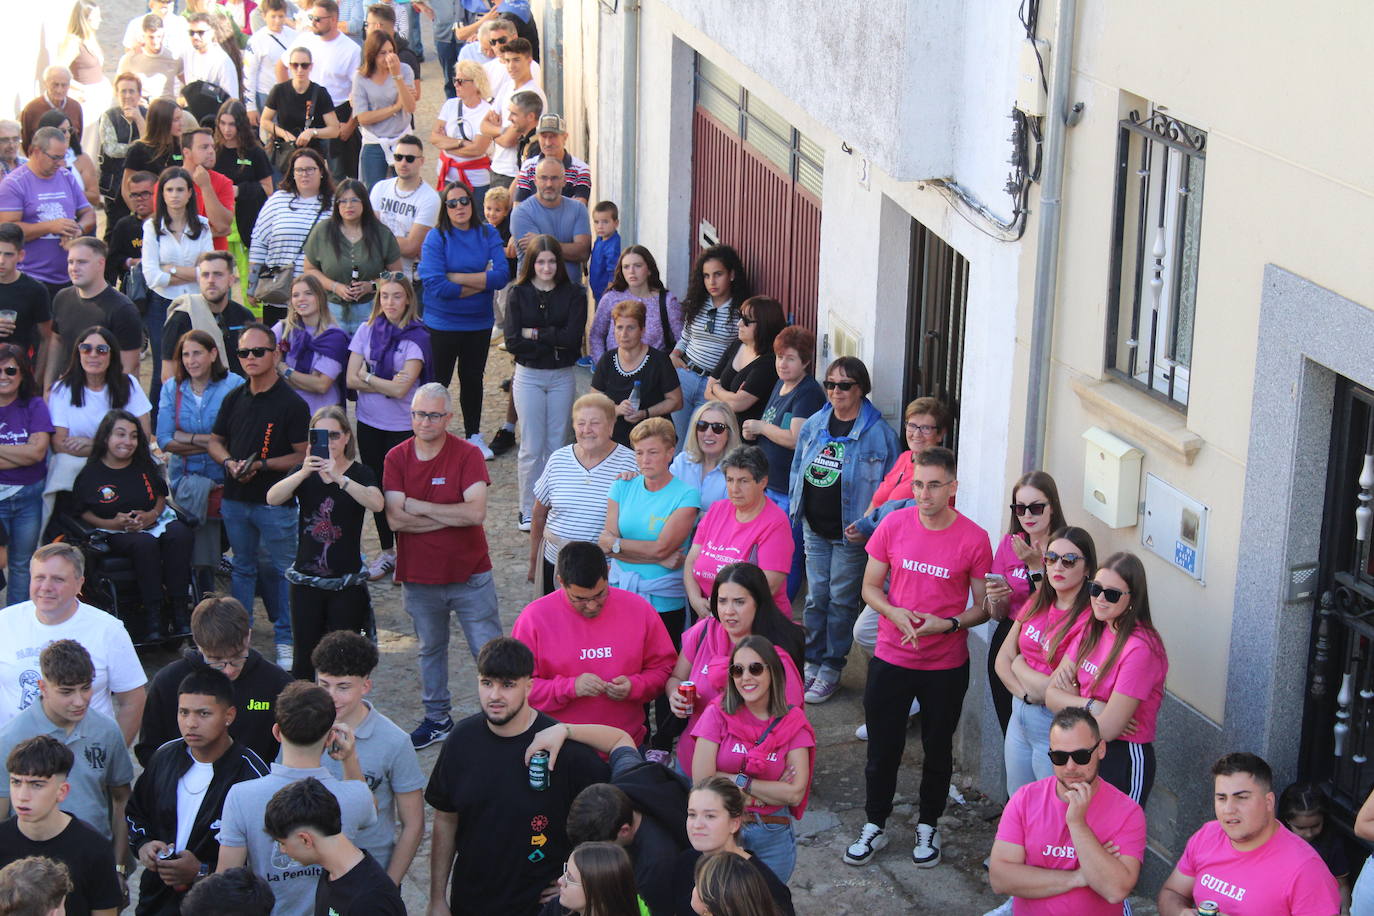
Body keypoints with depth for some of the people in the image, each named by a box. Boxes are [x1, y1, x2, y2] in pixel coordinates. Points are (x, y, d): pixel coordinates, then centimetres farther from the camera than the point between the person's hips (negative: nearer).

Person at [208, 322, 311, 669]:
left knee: (281, 570, 2)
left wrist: (261, 465, -21)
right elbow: (215, 441, 17)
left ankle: (285, 639, 12)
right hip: (235, 498, 5)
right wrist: (229, 463, -5)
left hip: (276, 501, -5)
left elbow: (302, 455, -11)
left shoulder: (292, 403, -9)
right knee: (242, 568, 15)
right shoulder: (234, 399, 8)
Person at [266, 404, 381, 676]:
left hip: (346, 584, -2)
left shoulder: (360, 473, -3)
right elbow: (272, 498, -13)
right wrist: (304, 473, -28)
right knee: (304, 661, 6)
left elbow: (377, 504, -24)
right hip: (306, 580, 3)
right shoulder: (303, 473, 6)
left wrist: (339, 477, -35)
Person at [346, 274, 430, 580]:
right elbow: (351, 379, -4)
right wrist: (387, 384, -12)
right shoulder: (367, 330, 1)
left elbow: (401, 388, -18)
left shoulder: (416, 337, -10)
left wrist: (368, 377, -7)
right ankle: (386, 552, 26)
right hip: (369, 422, 4)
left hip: (403, 425, -4)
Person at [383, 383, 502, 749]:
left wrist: (417, 506, -17)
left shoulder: (468, 455, -10)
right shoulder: (397, 458, -3)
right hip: (419, 577, 3)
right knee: (430, 650, 18)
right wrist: (452, 517, -17)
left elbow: (476, 513, -22)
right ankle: (437, 718, 33)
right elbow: (394, 519, -14)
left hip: (469, 575, -3)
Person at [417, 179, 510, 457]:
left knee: (473, 379, 17)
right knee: (438, 382, 4)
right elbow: (436, 285, -20)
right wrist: (480, 283, -14)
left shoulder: (487, 234, 0)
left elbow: (502, 275, -12)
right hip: (442, 324, -3)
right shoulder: (436, 237, -10)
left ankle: (474, 436, 31)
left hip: (479, 322, 4)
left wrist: (456, 278, -18)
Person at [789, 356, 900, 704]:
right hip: (815, 527, 5)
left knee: (841, 600, 4)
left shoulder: (877, 433, -12)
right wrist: (795, 510, 9)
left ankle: (831, 669, 15)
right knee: (816, 596, 12)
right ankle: (811, 662, 24)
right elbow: (798, 469, 16)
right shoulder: (814, 425, 5)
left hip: (850, 532, -5)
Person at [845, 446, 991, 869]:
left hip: (946, 665, -1)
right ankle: (874, 826, 29)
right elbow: (870, 587, 3)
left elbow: (983, 607, -3)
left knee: (938, 750, 15)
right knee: (883, 748, 10)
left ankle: (928, 827, 34)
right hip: (891, 658, 1)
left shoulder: (974, 539, -11)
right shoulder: (894, 525, -6)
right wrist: (895, 613, -17)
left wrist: (947, 624, -21)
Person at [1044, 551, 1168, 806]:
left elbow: (1108, 728, -22)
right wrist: (1091, 706, -18)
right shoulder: (1091, 630, 4)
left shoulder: (1140, 649, -22)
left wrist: (1070, 696, -6)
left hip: (1124, 759, -8)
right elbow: (1051, 694, 1)